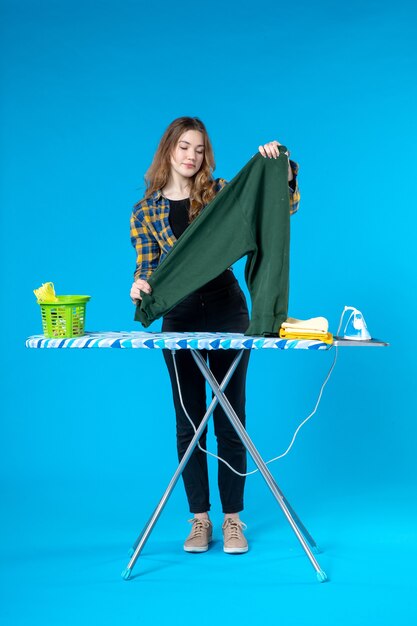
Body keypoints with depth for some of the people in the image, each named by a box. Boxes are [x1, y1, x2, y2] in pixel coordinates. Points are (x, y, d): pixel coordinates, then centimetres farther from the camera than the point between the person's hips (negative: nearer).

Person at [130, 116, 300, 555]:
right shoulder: (145, 212, 6)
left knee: (230, 419, 2)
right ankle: (199, 519, 14)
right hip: (179, 320, 1)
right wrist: (140, 285, -20)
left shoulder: (221, 192, 4)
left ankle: (232, 519, 10)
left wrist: (282, 167, -18)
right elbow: (147, 267, 3)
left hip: (227, 311, -1)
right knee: (189, 421, 5)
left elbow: (284, 205, -1)